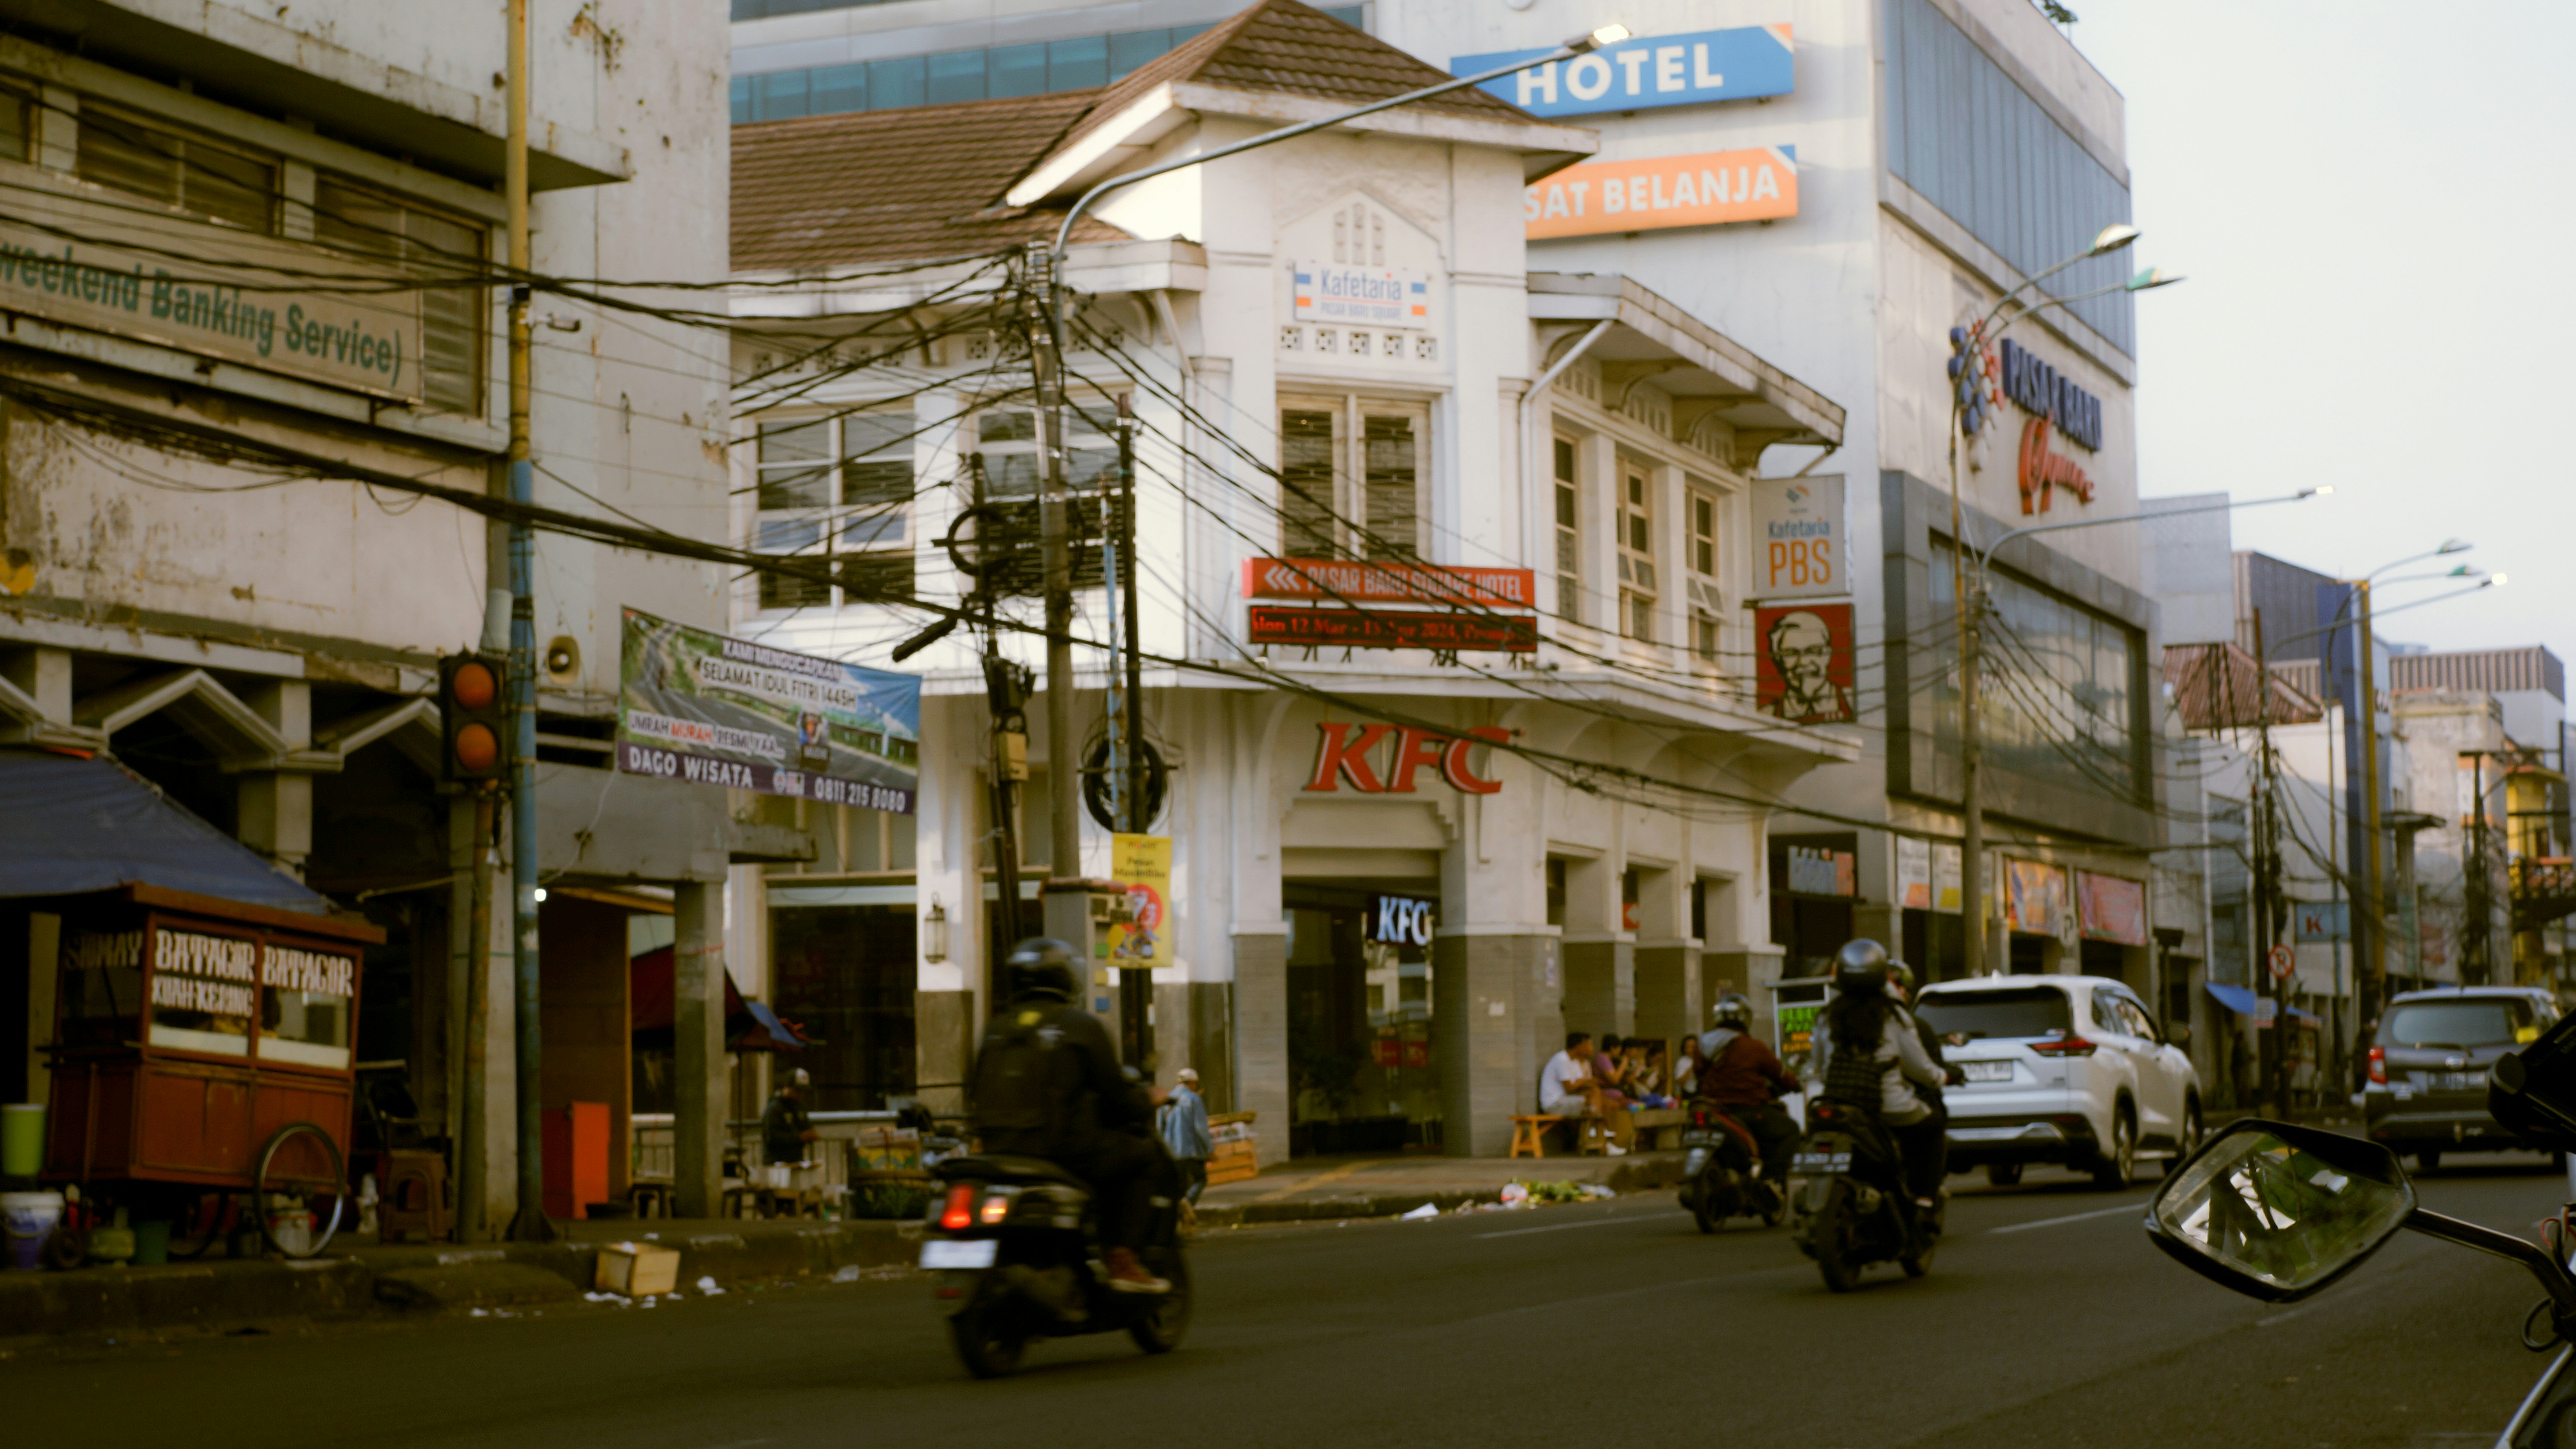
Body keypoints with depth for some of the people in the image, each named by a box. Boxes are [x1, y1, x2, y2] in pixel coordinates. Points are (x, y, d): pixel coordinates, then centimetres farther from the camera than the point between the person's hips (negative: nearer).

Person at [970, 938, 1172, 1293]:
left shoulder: (996, 1028, 14)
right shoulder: (1081, 1025, -3)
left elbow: (978, 1096, 18)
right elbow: (1114, 1092, -2)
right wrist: (1148, 1102, 19)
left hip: (1000, 1153, 7)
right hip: (1068, 1150, -7)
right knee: (1142, 1154, 11)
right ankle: (1122, 1257, -1)